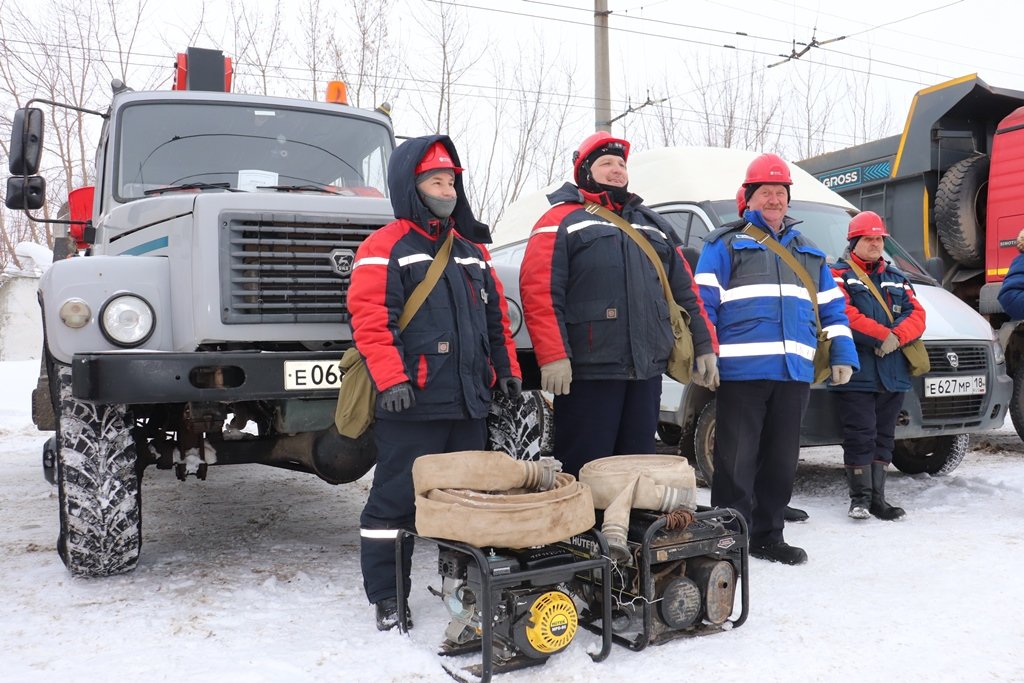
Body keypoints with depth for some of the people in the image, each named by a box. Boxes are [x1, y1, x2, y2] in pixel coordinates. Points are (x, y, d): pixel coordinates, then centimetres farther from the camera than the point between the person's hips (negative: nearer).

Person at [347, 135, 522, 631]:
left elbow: (496, 315, 22)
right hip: (413, 404, -7)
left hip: (469, 403, 7)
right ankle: (385, 597, 13)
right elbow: (370, 319, -14)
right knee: (396, 498, 0)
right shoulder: (385, 248, -4)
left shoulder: (471, 250, 19)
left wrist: (506, 368, 16)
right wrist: (390, 379, -22)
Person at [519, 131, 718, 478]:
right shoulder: (563, 220, 1)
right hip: (587, 373, -6)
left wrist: (704, 346, 11)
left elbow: (686, 290, 21)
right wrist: (553, 356, -20)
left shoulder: (653, 225, 21)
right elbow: (539, 291, -10)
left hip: (647, 372, 6)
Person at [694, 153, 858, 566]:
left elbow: (832, 307, 22)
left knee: (781, 461, 11)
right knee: (736, 461, -3)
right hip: (741, 371, -5)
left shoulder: (808, 252, 23)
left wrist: (842, 355, 11)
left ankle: (767, 537, 22)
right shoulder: (725, 244, 5)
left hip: (795, 372, 6)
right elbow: (702, 302, -3)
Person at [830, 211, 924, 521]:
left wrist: (897, 337, -12)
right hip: (856, 375, -6)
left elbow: (916, 314, 9)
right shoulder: (837, 275, 1)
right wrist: (883, 336, -16)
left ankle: (877, 497, 17)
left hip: (893, 374, 6)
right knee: (860, 436, -6)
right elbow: (843, 315, -14)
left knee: (883, 437, 10)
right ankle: (860, 496, 6)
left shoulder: (896, 279, 21)